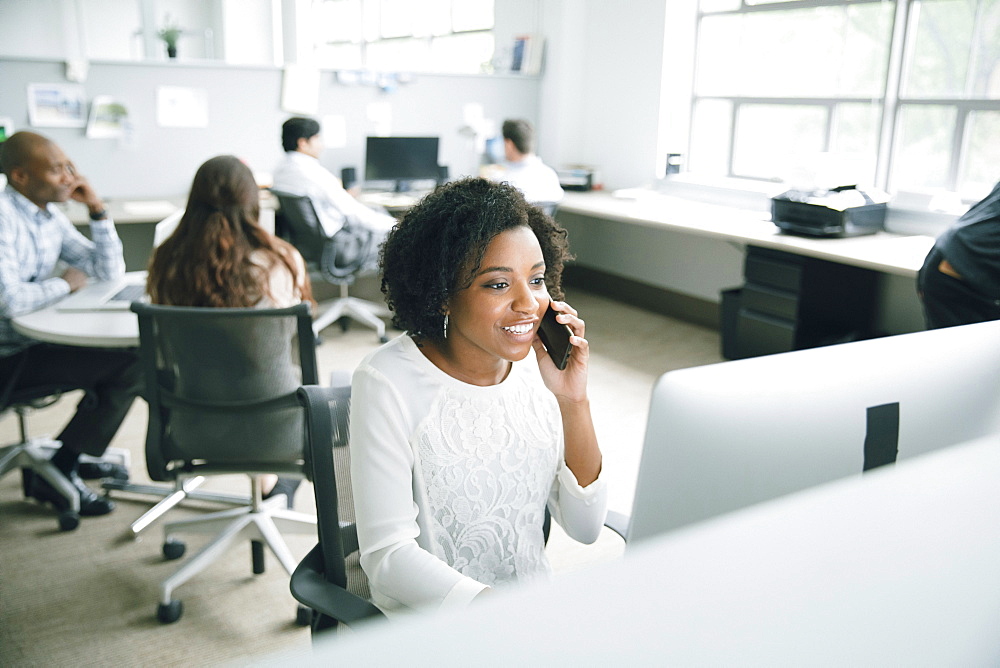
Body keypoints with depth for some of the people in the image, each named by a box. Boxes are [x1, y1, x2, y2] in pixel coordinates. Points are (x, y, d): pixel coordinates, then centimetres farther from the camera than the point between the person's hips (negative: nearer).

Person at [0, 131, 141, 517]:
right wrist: (65, 283, -12)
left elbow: (110, 272, 9)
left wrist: (97, 209, -1)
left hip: (37, 339, 9)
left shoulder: (51, 216, 7)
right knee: (131, 366, -16)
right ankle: (56, 475, -4)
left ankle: (75, 454, 20)